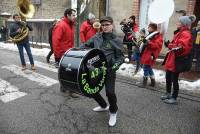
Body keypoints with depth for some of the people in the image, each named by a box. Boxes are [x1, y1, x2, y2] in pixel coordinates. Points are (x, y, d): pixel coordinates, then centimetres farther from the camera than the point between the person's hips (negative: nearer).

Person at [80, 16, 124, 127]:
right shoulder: (96, 37, 5)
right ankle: (103, 106, 40)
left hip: (109, 71, -4)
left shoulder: (116, 41, -5)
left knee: (110, 92, -12)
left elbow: (120, 57, -3)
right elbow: (86, 45, 13)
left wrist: (116, 65, -21)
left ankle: (113, 112, 21)